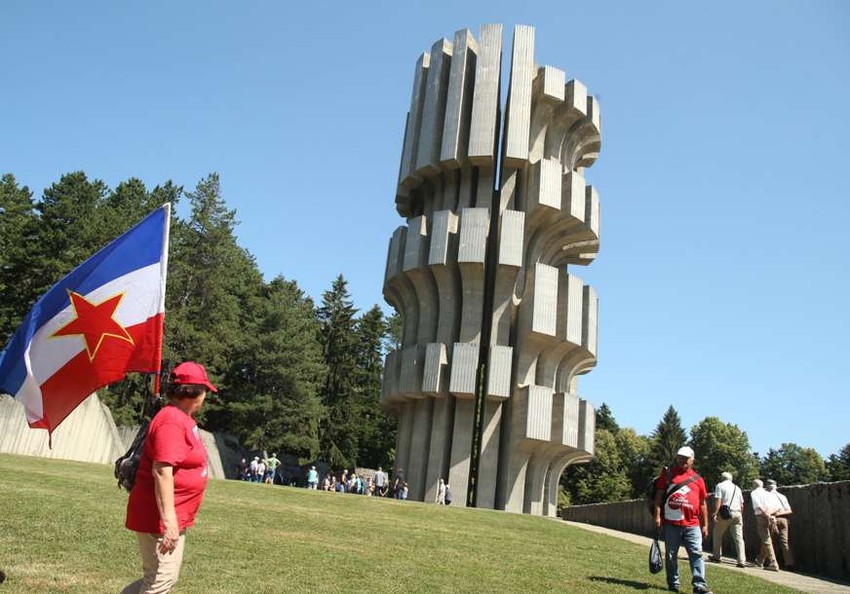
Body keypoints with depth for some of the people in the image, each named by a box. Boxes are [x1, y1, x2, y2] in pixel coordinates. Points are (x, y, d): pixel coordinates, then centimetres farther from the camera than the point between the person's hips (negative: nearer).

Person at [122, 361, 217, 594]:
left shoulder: (183, 419, 12)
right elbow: (161, 471, -27)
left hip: (175, 518, 10)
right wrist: (169, 521, -29)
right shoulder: (172, 421, -20)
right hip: (160, 518, -10)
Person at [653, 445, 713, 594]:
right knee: (671, 555, 7)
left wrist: (705, 525, 12)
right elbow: (659, 495, 2)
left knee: (696, 554, -6)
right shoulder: (667, 474, 6)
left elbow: (702, 504, 14)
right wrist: (657, 515, -6)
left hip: (692, 525, 1)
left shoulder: (698, 479, 12)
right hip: (670, 523, -1)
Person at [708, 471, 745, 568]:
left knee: (717, 535, 11)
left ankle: (716, 556, 14)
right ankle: (741, 561, -5)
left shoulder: (720, 485, 2)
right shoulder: (737, 488, 19)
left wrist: (715, 513, -14)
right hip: (737, 513, 5)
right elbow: (742, 504, 18)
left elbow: (718, 501, -10)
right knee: (739, 538, 2)